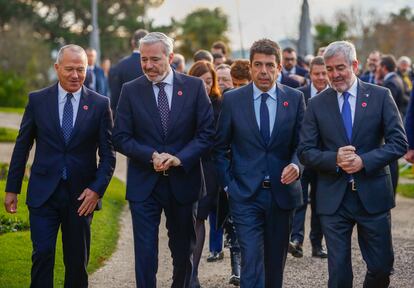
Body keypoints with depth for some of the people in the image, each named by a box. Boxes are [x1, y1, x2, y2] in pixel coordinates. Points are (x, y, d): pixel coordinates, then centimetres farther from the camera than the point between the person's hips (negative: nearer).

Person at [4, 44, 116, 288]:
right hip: (43, 192, 0)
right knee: (42, 254, -7)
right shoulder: (38, 100, 1)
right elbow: (22, 147, 6)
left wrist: (97, 189, -11)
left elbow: (108, 154, 1)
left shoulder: (100, 104, 0)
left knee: (77, 260, 10)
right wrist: (12, 189, 5)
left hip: (82, 195, 0)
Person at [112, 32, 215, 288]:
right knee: (145, 254, -4)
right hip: (144, 184, -1)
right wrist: (152, 156, -18)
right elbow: (121, 138, -3)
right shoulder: (131, 91, 0)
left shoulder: (195, 87, -1)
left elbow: (207, 133, -4)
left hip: (183, 182, 1)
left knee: (184, 251, 15)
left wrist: (179, 158, -17)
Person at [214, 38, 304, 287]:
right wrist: (228, 183, -1)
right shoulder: (232, 100, -1)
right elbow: (220, 147, 6)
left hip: (282, 192, 2)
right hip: (245, 195, -2)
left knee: (276, 262, 14)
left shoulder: (295, 99, 2)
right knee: (251, 261, -10)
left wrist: (296, 165, -15)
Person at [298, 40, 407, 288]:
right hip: (333, 199, 0)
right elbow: (306, 151, 2)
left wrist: (364, 161, -17)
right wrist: (334, 159, -17)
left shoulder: (380, 96, 1)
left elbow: (399, 142, -4)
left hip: (373, 195, 0)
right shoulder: (317, 104, 4)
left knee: (382, 266, 8)